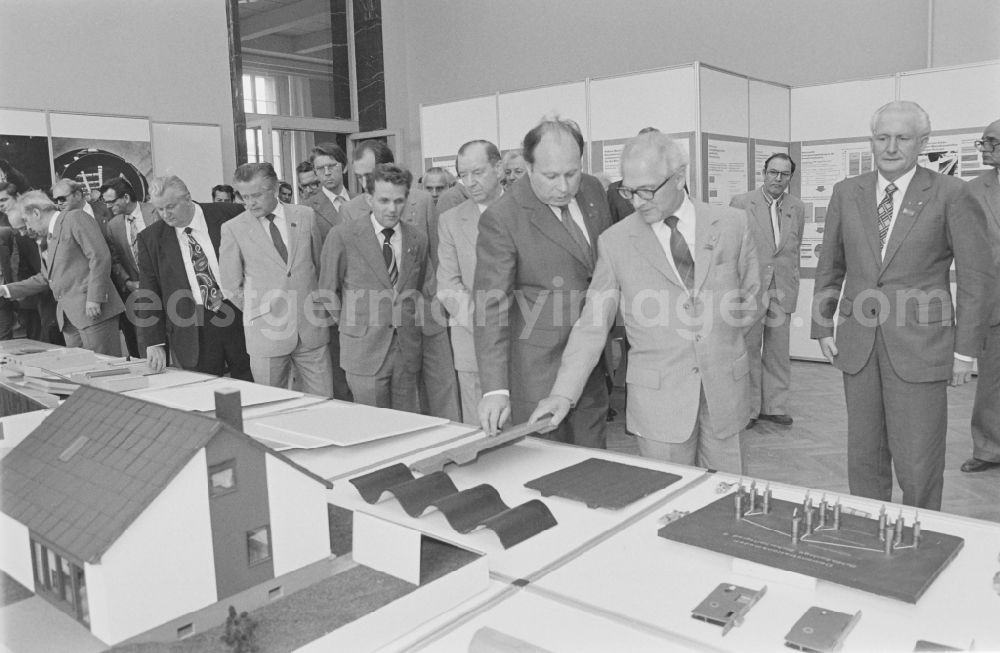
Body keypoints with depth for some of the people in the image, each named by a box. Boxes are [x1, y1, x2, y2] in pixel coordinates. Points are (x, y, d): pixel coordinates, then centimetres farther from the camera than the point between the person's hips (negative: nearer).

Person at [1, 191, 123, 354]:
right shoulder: (51, 237, 25)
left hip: (93, 311, -9)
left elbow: (100, 256, -13)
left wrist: (94, 298, -18)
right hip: (69, 318, 9)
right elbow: (44, 279, 30)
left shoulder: (75, 218, -2)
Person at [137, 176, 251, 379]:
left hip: (241, 317, 0)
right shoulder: (150, 238, 2)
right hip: (193, 334, 1)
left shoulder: (228, 214, -3)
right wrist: (154, 342, -4)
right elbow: (148, 294, 3)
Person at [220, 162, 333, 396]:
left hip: (311, 328, 2)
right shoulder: (233, 229, -1)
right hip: (265, 333, -2)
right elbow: (230, 287, 5)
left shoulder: (305, 216, 5)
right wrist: (257, 313, 6)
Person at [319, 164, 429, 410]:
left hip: (408, 351, 3)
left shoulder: (418, 239, 5)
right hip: (365, 351, -3)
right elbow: (328, 292, 4)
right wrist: (351, 325, 6)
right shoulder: (342, 236, -6)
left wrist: (409, 327, 9)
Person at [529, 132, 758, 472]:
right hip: (658, 397, -2)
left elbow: (751, 295, 13)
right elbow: (592, 324, -2)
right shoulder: (615, 242, -4)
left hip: (726, 389, 2)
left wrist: (724, 341, 4)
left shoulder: (732, 224, 1)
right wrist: (563, 394, -8)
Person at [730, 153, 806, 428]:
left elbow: (793, 251, 16)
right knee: (748, 351, 3)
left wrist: (792, 288, 14)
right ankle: (748, 409, 13)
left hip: (782, 292, 3)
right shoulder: (741, 203, -2)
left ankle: (774, 406, 21)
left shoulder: (797, 208, 8)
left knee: (778, 353, 9)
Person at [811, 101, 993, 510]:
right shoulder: (846, 193, 7)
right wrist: (823, 327, 9)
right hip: (858, 344, 3)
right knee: (864, 457, 12)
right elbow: (830, 267, 13)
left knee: (917, 464, -1)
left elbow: (976, 276, -2)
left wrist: (966, 348, -5)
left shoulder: (951, 195, -3)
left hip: (919, 347, -3)